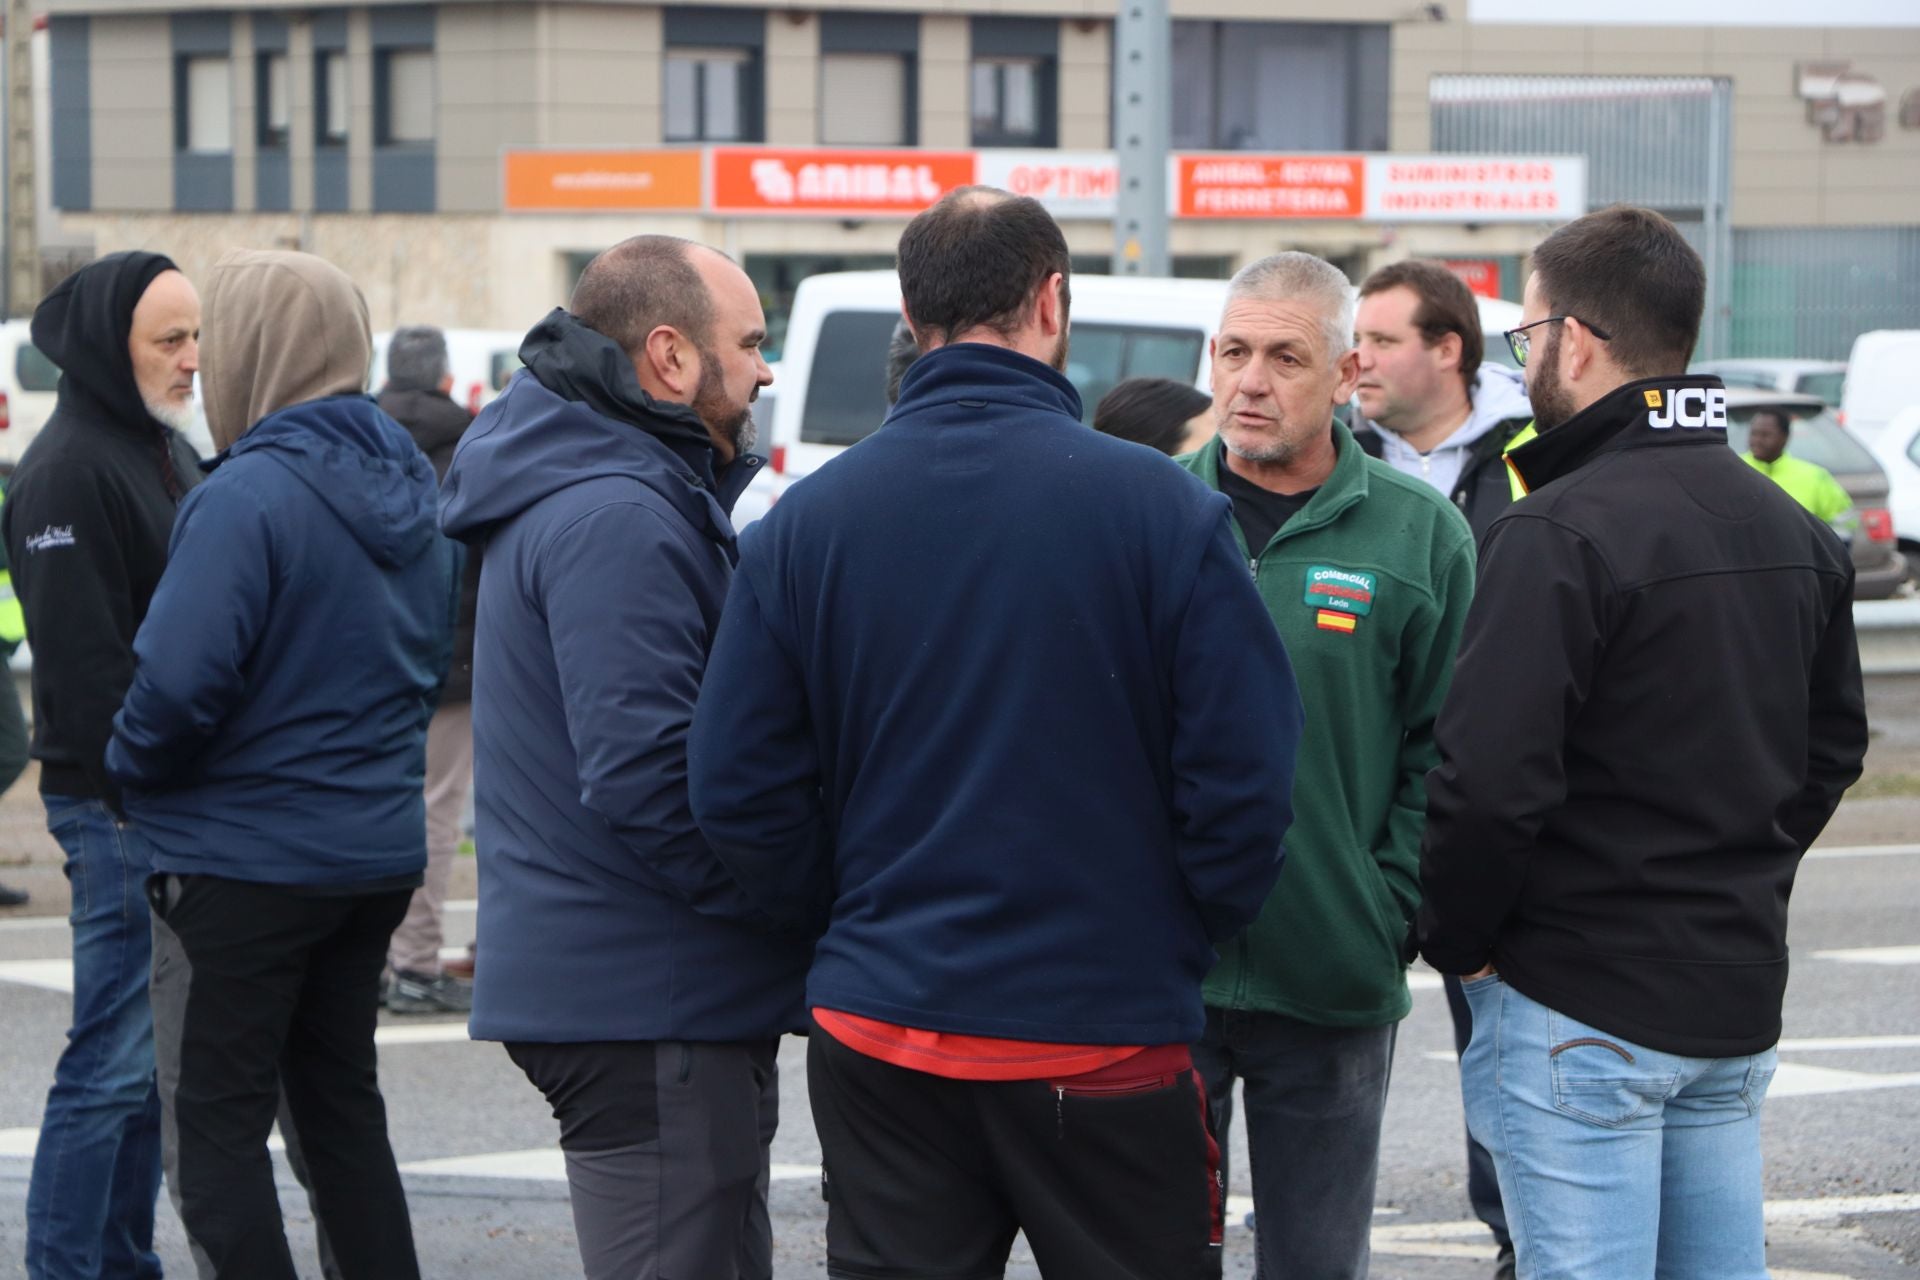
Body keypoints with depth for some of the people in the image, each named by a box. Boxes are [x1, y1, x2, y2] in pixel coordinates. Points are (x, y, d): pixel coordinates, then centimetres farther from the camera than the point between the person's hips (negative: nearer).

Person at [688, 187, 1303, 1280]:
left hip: (878, 1036, 3)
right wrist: (1184, 937, 6)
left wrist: (853, 919, 12)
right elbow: (1246, 776, -10)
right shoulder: (1160, 508, -9)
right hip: (1106, 1033, -3)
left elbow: (739, 785, -1)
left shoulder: (807, 520, -1)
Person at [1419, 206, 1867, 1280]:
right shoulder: (1796, 533, 10)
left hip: (1579, 1005, -8)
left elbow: (1490, 780, -21)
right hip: (1740, 994, 8)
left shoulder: (1559, 533, -16)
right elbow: (1835, 747, 19)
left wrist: (1456, 940, -6)